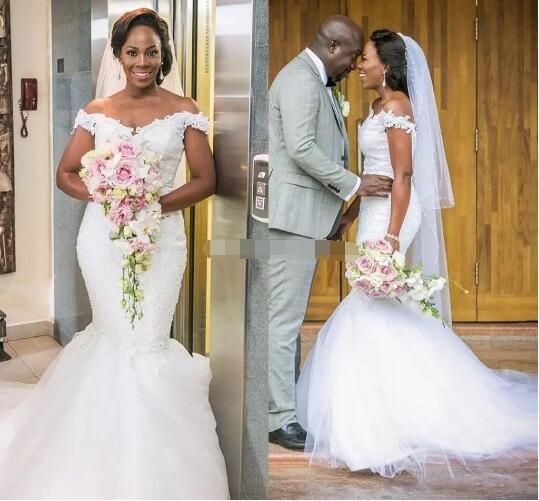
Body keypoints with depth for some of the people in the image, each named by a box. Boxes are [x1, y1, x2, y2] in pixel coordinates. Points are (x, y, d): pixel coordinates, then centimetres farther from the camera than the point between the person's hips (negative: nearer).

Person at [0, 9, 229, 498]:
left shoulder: (184, 110, 1)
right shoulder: (96, 112, 5)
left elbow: (205, 179, 0)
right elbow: (66, 174, 8)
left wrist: (157, 203, -14)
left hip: (160, 235, -1)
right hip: (104, 236, 1)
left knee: (148, 342, -2)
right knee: (117, 340, 4)